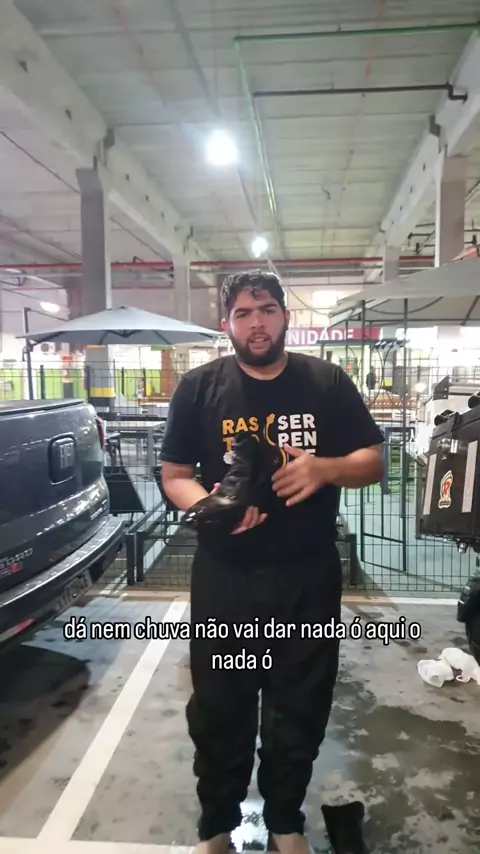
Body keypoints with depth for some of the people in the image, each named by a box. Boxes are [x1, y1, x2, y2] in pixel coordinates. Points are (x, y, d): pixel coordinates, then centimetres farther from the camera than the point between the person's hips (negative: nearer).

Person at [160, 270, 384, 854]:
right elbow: (174, 475, 0)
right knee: (218, 709, 14)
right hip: (224, 578, 0)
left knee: (299, 709, 17)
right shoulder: (199, 387, -2)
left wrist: (323, 467, -21)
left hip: (309, 577, 1)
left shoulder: (327, 383, -1)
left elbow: (373, 463, 1)